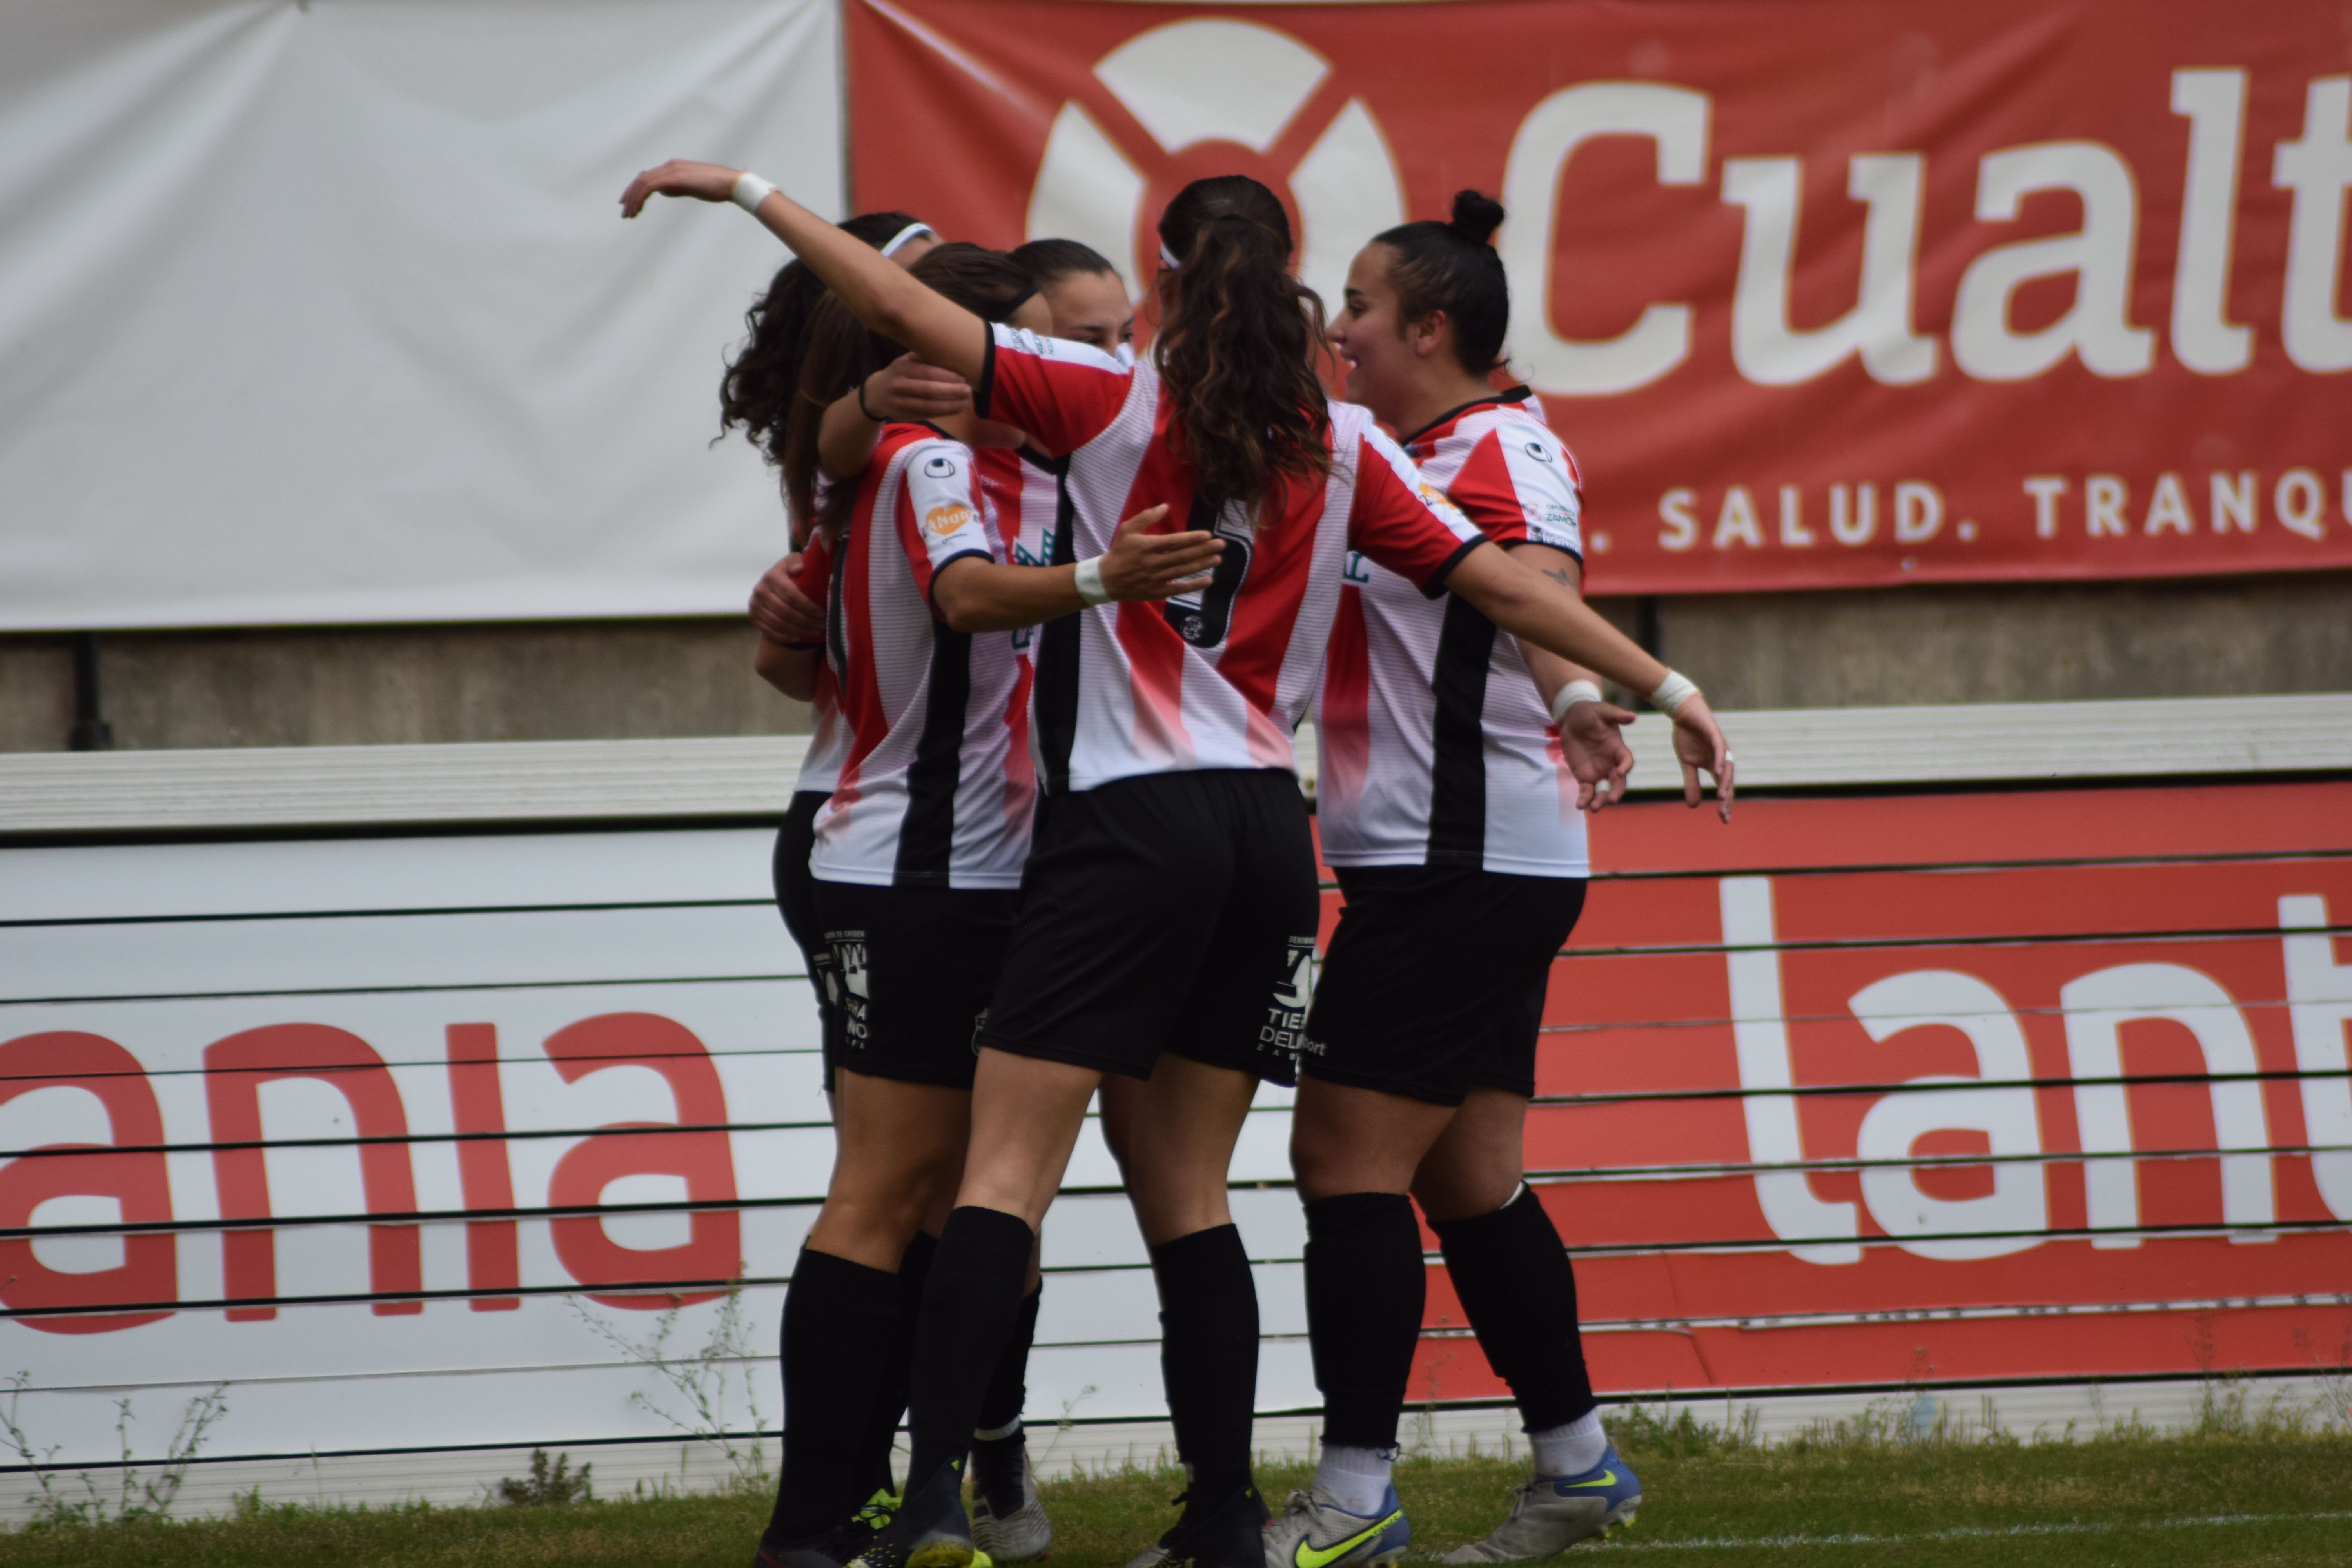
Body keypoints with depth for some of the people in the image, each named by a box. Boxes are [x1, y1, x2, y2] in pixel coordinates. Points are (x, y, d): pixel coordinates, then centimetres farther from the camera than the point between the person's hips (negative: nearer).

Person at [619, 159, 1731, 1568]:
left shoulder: (1113, 401, -4)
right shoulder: (1342, 449, 7)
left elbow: (904, 308, -7)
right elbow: (1504, 587, 8)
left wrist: (744, 186, 2)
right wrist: (1667, 684, 16)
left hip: (1131, 823, -5)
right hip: (1268, 831, 5)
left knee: (1007, 1170, -8)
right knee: (1185, 1188, 14)